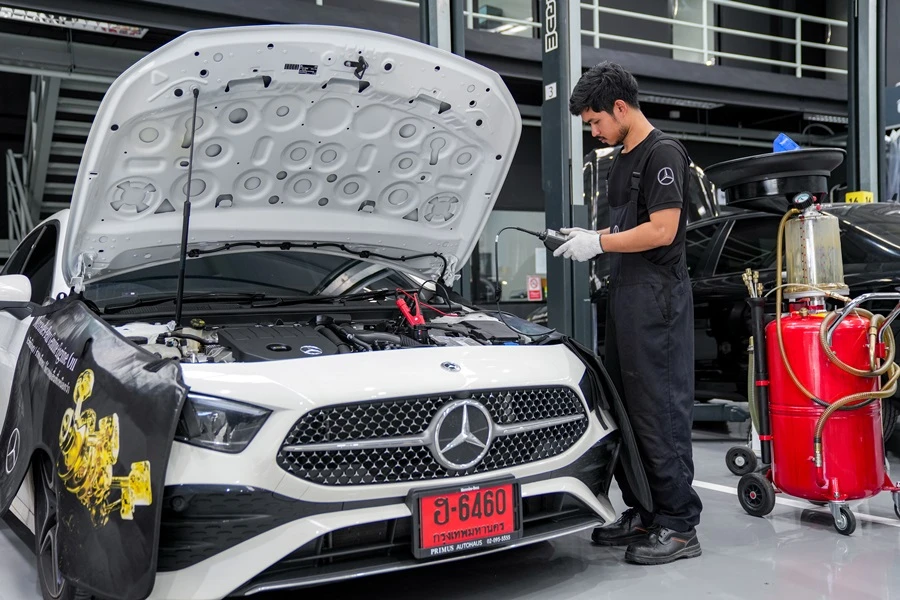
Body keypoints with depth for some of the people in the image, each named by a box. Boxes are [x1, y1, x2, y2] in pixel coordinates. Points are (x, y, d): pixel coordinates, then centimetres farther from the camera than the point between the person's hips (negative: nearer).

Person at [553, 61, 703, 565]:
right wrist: (587, 238, 10)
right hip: (625, 293, 10)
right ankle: (642, 515, 20)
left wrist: (599, 243, -11)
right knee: (625, 407, 11)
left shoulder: (663, 154, -9)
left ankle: (679, 525, -1)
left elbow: (662, 231, -17)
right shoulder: (623, 161, 20)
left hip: (657, 296, -10)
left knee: (660, 409, -8)